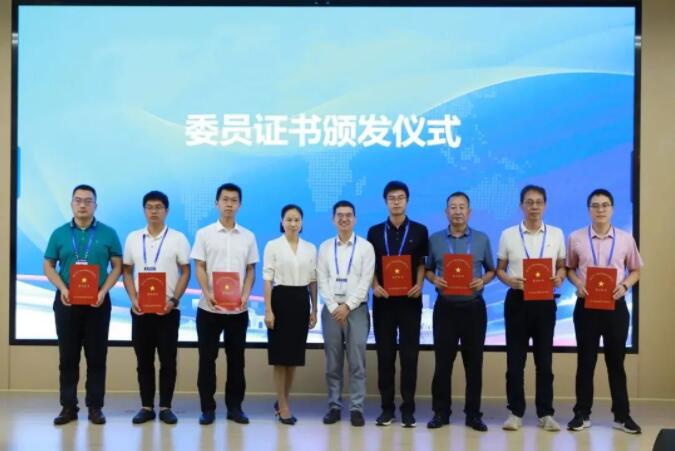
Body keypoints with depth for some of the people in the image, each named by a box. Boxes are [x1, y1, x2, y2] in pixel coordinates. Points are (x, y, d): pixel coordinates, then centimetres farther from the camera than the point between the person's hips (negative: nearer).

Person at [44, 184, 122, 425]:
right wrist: (62, 289, -12)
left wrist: (103, 291, -12)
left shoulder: (108, 234, 3)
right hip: (66, 302, 1)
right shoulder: (59, 234, 6)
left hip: (97, 302, -1)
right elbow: (48, 266, 6)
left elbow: (117, 266, 2)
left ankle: (95, 407, 11)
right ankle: (68, 406, 12)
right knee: (68, 355, 5)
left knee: (97, 356, 3)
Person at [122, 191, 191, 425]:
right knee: (144, 360, 6)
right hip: (140, 309, 2)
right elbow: (126, 271, 9)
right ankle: (146, 407, 14)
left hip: (167, 309, -2)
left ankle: (165, 407, 10)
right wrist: (133, 299, -5)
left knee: (168, 360, 1)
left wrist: (174, 300, -12)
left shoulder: (177, 238, 0)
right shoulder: (133, 238, 7)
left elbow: (185, 272, -1)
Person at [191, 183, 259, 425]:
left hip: (238, 309, 2)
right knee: (207, 358, 2)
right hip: (209, 307, -2)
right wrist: (208, 293, -17)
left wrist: (245, 295, -7)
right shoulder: (204, 234, 2)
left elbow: (251, 270, 9)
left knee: (236, 358, 7)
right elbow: (199, 268, -2)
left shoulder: (248, 237, 7)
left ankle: (235, 406, 16)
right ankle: (207, 407, 10)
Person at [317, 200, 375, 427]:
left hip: (356, 309, -2)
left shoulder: (366, 247, 2)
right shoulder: (325, 247, 8)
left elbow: (365, 281, -4)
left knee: (357, 361, -2)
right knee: (333, 362, 5)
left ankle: (356, 408, 4)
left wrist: (347, 306, -11)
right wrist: (334, 307, -8)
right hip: (331, 309, 2)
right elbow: (322, 280, 3)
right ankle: (334, 406, 12)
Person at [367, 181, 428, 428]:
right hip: (383, 299, 1)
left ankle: (408, 409, 7)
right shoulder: (375, 232, 8)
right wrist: (375, 286, -7)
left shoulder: (419, 231, 5)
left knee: (409, 354, 0)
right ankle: (387, 407, 12)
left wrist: (419, 284, -10)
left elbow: (422, 263, 7)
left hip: (409, 299, -1)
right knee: (385, 354, 4)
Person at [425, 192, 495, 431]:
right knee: (443, 361, 2)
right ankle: (441, 412, 12)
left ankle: (473, 413, 12)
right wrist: (434, 279, -10)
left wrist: (482, 281, -10)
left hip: (473, 307, 0)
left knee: (474, 361, 4)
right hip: (445, 306, 0)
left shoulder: (482, 239, 5)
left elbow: (491, 269, 10)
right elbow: (427, 268, 11)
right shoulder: (435, 239, 5)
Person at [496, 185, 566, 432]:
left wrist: (559, 277, -10)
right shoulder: (508, 235, 2)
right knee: (515, 359, 3)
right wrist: (509, 280, -15)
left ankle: (545, 413, 14)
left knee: (544, 360, 6)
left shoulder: (556, 234, 5)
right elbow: (499, 269, 6)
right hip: (517, 300, -1)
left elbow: (561, 266, 12)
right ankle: (515, 412, 11)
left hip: (545, 301, 1)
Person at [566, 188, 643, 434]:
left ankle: (622, 415, 16)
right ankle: (582, 414, 15)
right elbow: (569, 268, 9)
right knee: (585, 360, 7)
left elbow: (635, 270, 9)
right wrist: (578, 284, -10)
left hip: (615, 306, 0)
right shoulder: (576, 238, 0)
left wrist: (624, 285, -9)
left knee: (616, 361, 7)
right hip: (586, 306, 0)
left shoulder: (626, 239, 1)